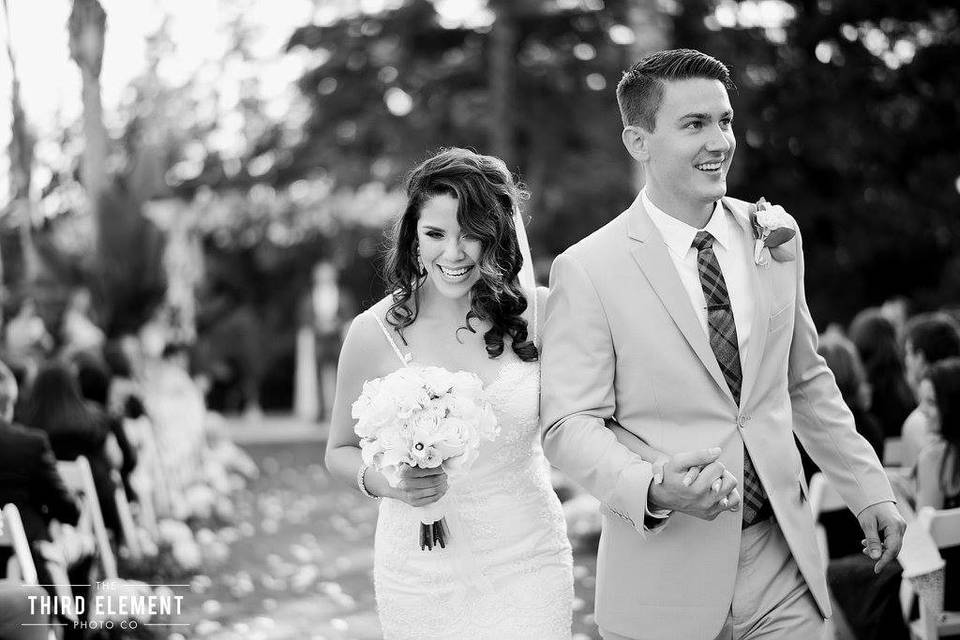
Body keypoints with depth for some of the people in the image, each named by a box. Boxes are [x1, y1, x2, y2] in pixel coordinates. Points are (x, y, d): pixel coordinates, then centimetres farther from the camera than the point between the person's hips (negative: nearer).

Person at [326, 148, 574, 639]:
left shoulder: (537, 315, -6)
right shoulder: (374, 332, -7)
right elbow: (340, 452, 5)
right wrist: (383, 481, -14)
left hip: (528, 562, 0)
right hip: (420, 575, 0)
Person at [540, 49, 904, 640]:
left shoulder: (776, 236, 6)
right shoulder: (587, 270, -10)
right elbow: (569, 423, -11)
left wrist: (868, 491, 12)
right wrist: (652, 488, -28)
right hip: (664, 566, -4)